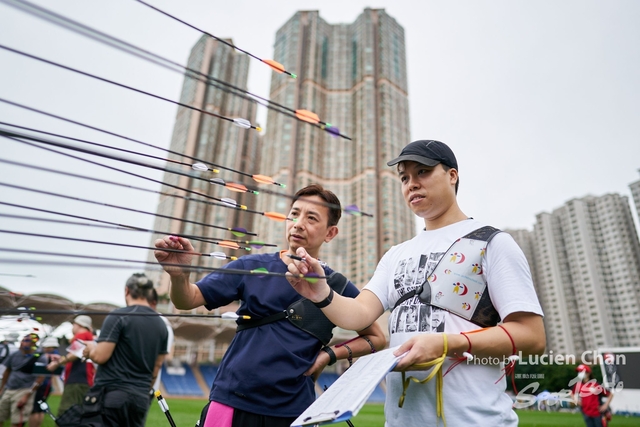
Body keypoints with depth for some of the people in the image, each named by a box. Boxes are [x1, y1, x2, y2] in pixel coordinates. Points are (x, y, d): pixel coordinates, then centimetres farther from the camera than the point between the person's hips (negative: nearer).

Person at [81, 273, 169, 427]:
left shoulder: (118, 316, -10)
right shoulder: (161, 325, 7)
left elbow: (100, 356, -13)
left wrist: (90, 348, 8)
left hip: (111, 395, -5)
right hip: (140, 398, 5)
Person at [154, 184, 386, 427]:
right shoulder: (251, 267, -4)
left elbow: (377, 338, 6)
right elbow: (188, 300, -7)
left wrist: (331, 354, -8)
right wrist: (179, 274, -29)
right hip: (231, 402, 0)